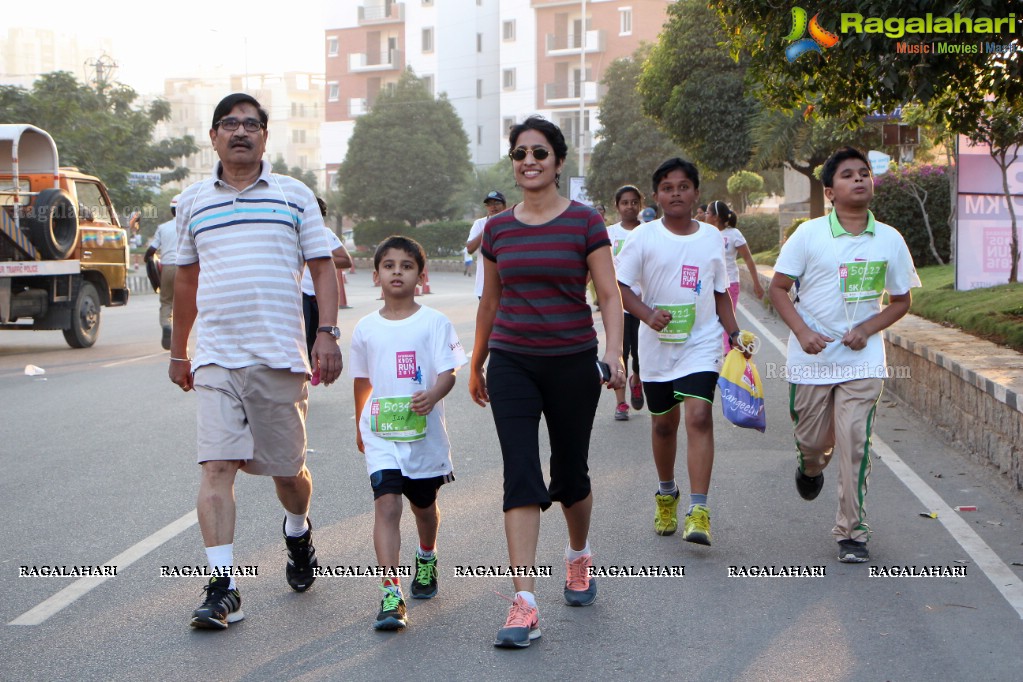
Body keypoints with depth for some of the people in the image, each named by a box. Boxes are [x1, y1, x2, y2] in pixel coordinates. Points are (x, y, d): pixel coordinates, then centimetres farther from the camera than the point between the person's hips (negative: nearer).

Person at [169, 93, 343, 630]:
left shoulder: (295, 196, 8)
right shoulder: (193, 202, 12)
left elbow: (322, 267, 7)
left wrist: (328, 333, -6)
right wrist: (178, 351, 23)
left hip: (280, 356, 0)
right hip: (215, 358, 1)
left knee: (287, 469, 9)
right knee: (217, 466, -12)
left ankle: (298, 533, 42)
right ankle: (222, 588, -12)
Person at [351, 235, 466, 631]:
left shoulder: (434, 323, -4)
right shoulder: (366, 328, 4)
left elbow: (448, 372, -10)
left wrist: (432, 396, -31)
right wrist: (360, 425, 26)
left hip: (424, 431, 0)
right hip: (380, 433, 0)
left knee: (423, 505, 17)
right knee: (386, 504, -15)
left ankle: (426, 560, 48)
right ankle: (391, 593, -20)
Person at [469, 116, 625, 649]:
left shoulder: (584, 222, -3)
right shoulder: (498, 229, 6)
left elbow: (609, 295, -5)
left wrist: (614, 353, -20)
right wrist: (475, 365, 21)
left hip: (573, 363, -1)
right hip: (512, 363, 2)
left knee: (570, 471, 11)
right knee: (520, 474, -9)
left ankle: (578, 555, 42)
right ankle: (524, 604, -14)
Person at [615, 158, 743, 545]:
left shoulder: (712, 237, 6)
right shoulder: (643, 237, -3)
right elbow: (619, 286, -5)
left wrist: (735, 333, 10)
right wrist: (648, 313, -21)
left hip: (701, 343, 0)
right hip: (657, 346, 0)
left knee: (699, 417, -16)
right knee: (663, 423, 13)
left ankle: (698, 511, -20)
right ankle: (666, 495, 37)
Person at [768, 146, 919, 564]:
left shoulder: (890, 240, 1)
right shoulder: (808, 234, -4)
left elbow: (901, 300, 10)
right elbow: (778, 288, 0)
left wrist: (867, 329, -8)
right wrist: (802, 332, -14)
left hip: (862, 360, 0)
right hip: (811, 358, 0)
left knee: (854, 445, -8)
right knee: (813, 440, 11)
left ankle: (852, 532, 3)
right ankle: (810, 466, 49)